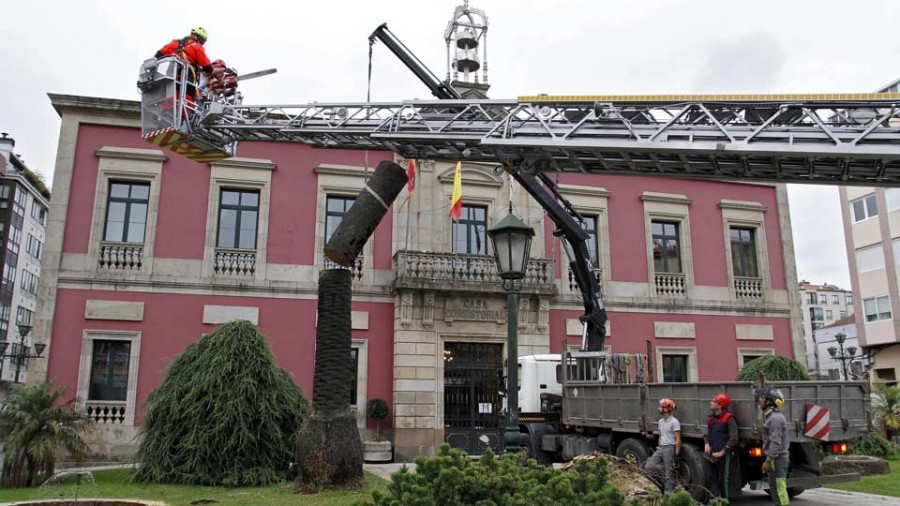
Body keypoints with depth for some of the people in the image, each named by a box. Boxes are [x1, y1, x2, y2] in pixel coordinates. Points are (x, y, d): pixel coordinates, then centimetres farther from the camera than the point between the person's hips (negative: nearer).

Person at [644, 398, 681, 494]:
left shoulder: (674, 422, -12)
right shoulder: (661, 421, 14)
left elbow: (678, 439, -14)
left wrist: (676, 454, -15)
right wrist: (658, 448, 18)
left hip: (669, 448, -8)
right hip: (660, 448, 8)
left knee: (669, 474, -1)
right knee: (649, 466, 0)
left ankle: (668, 493, 7)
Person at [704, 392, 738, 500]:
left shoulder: (729, 419, -9)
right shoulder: (711, 418, 14)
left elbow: (733, 439, -12)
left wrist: (722, 452, -14)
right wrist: (707, 444, 2)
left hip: (724, 456, -7)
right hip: (711, 455, 7)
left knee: (723, 481, -1)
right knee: (712, 480, 8)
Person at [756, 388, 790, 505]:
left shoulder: (774, 418, -17)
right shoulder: (775, 416, 15)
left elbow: (775, 442, -22)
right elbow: (787, 439, 22)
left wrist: (768, 461, -18)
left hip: (777, 460, -10)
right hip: (782, 458, 10)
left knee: (779, 489, -8)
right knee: (775, 489, 16)